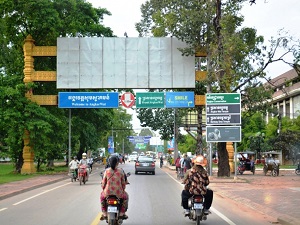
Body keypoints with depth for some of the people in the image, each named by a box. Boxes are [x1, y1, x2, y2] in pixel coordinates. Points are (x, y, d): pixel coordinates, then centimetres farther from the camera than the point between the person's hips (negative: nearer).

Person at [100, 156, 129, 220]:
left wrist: (104, 189, 20)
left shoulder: (106, 171, -6)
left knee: (102, 196, 35)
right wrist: (123, 189, 20)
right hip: (118, 193, -1)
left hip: (108, 193, 1)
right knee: (125, 196, 32)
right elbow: (123, 183, 1)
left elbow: (103, 183, 1)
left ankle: (104, 214, 32)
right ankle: (122, 214, 30)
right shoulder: (120, 171, -7)